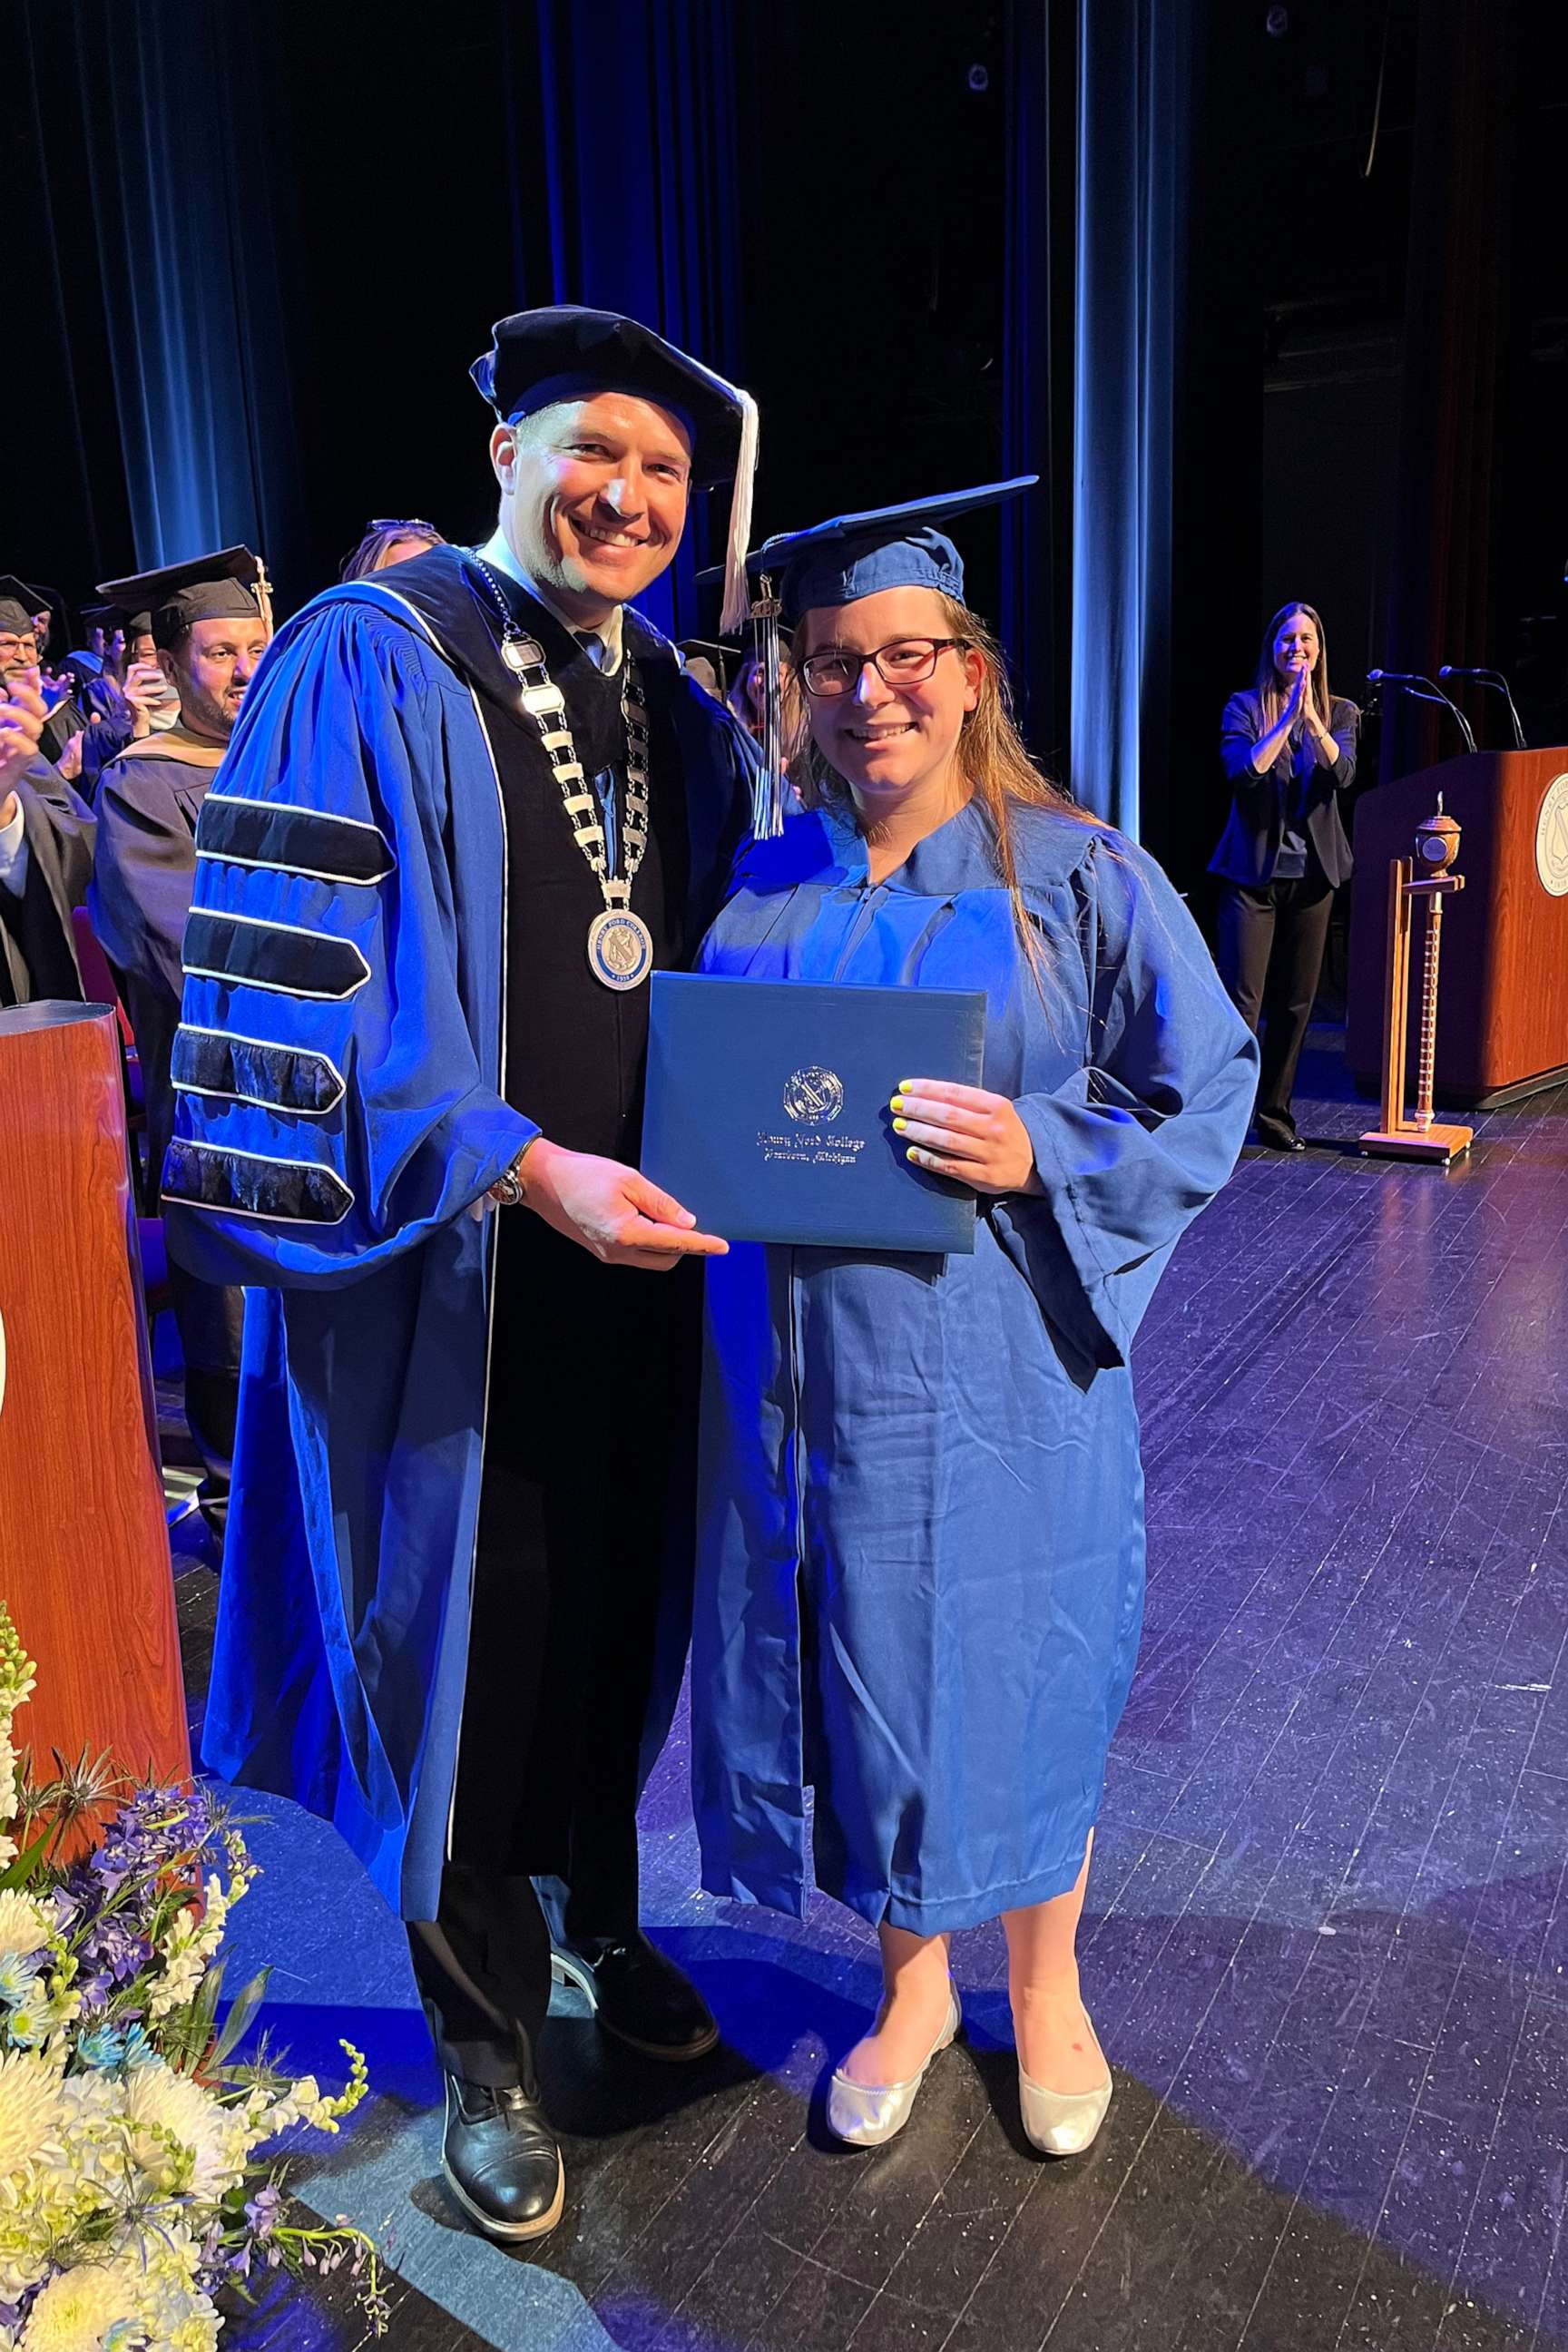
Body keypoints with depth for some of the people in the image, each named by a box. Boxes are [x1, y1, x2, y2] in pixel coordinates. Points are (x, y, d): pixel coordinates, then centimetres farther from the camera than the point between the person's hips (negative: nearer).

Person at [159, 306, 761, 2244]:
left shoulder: (675, 708, 10)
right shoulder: (371, 663, -9)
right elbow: (306, 986, -17)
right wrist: (524, 1170, -24)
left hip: (637, 1245, 6)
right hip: (450, 1273, -5)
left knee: (614, 1612, 19)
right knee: (471, 1646, 9)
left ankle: (599, 1920, 46)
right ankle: (485, 2048, 32)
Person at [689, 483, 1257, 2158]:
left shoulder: (1081, 877, -3)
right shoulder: (760, 892, 7)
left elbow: (1205, 1091, -4)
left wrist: (1039, 1154, -20)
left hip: (999, 1373, -2)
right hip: (808, 1373, 3)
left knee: (1014, 1671, 12)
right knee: (863, 1674, 13)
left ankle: (1043, 1990, 39)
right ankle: (909, 1988, 39)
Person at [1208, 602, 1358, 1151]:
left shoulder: (1339, 713, 10)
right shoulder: (1244, 707, 2)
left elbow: (1342, 776, -9)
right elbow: (1242, 771, -15)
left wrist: (1312, 719, -21)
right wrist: (1287, 717, -20)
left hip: (1312, 873, 3)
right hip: (1252, 872, -3)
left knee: (1295, 1002, 7)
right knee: (1242, 1000, -10)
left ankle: (1274, 1112, 17)